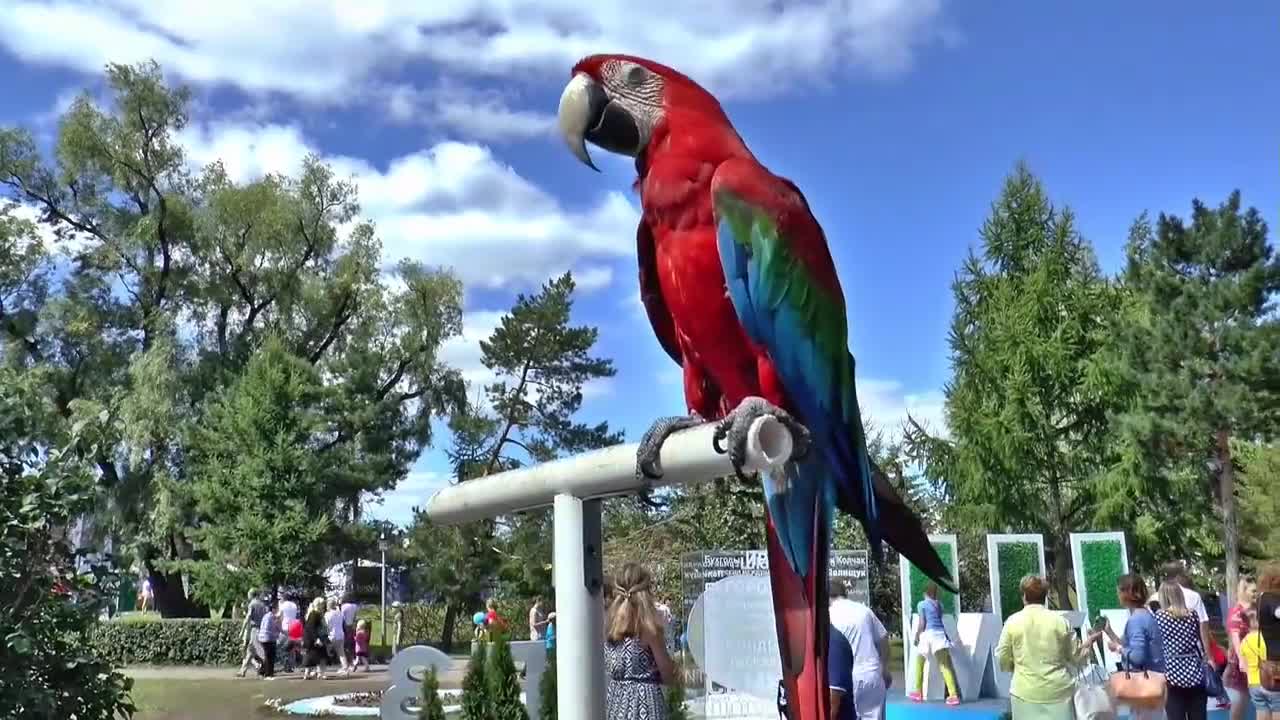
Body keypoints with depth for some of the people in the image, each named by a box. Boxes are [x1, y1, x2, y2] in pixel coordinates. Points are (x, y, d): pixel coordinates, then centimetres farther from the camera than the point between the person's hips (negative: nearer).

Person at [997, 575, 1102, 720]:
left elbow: (1003, 661, 2)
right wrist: (1089, 641, 28)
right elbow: (1075, 657, 10)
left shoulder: (1013, 621, -2)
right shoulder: (1060, 621, 1)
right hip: (1058, 691, 1)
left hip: (1027, 693, -1)